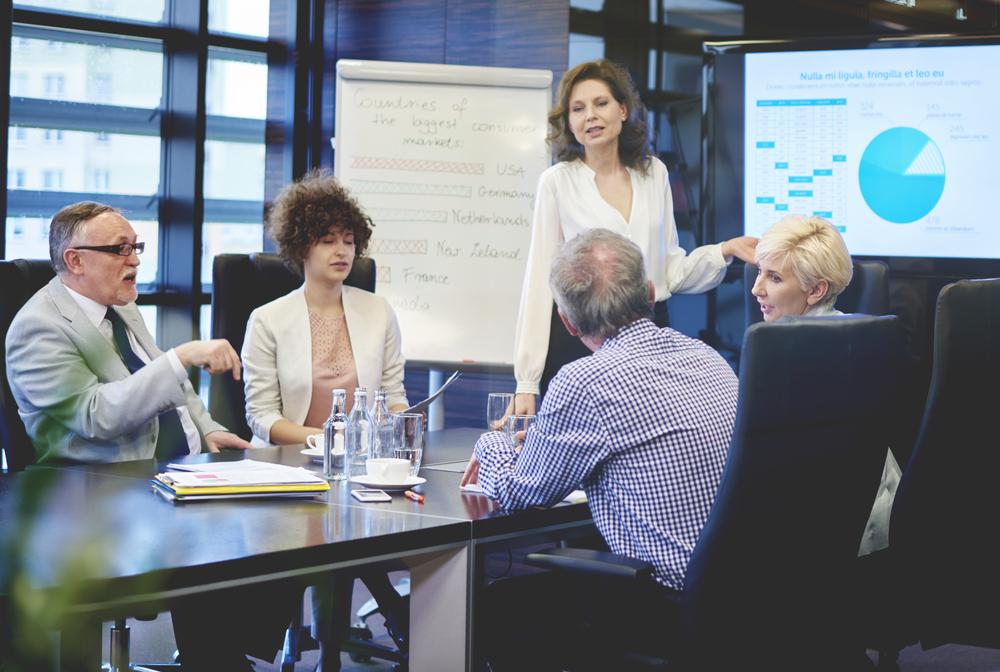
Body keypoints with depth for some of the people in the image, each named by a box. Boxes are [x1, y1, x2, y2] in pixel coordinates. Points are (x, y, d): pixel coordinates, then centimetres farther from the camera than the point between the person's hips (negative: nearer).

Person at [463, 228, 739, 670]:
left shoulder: (584, 383, -16)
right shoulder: (708, 358, 7)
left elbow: (519, 493, 0)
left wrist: (490, 446, 22)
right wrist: (536, 442, 32)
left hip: (672, 609, -8)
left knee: (501, 605, 12)